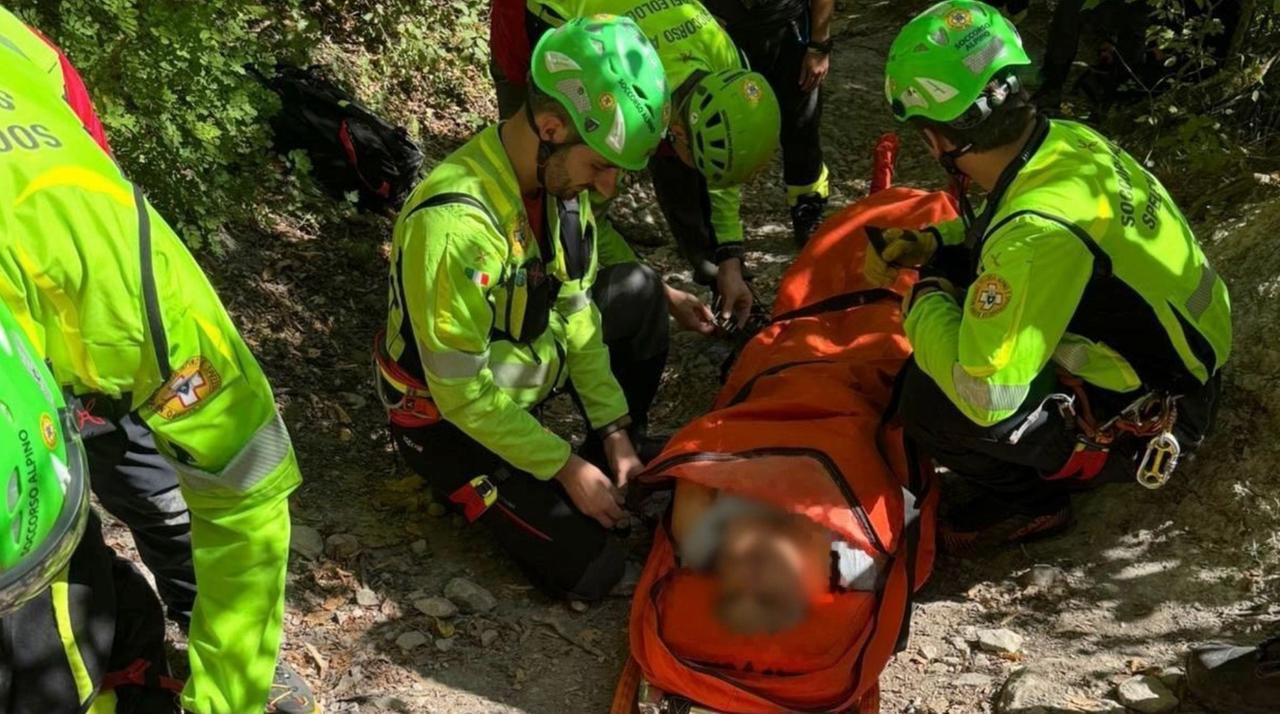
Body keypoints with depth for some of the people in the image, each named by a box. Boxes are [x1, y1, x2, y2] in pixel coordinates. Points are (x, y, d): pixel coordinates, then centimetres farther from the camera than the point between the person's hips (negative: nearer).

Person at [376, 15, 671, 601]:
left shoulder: (558, 178, -11)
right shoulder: (453, 223, -36)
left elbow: (574, 309, -2)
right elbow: (464, 394, -29)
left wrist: (613, 429, -5)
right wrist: (566, 467, -21)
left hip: (520, 372, 8)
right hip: (448, 419, -7)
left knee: (640, 293, 1)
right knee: (592, 567, -11)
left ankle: (617, 462, 14)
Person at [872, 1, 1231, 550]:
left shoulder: (1038, 233, -35)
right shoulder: (1064, 138, -8)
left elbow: (984, 398, -35)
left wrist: (924, 302, -19)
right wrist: (930, 244, 0)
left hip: (1146, 421, -9)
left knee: (930, 400, -23)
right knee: (961, 287, 13)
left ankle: (1029, 499, 5)